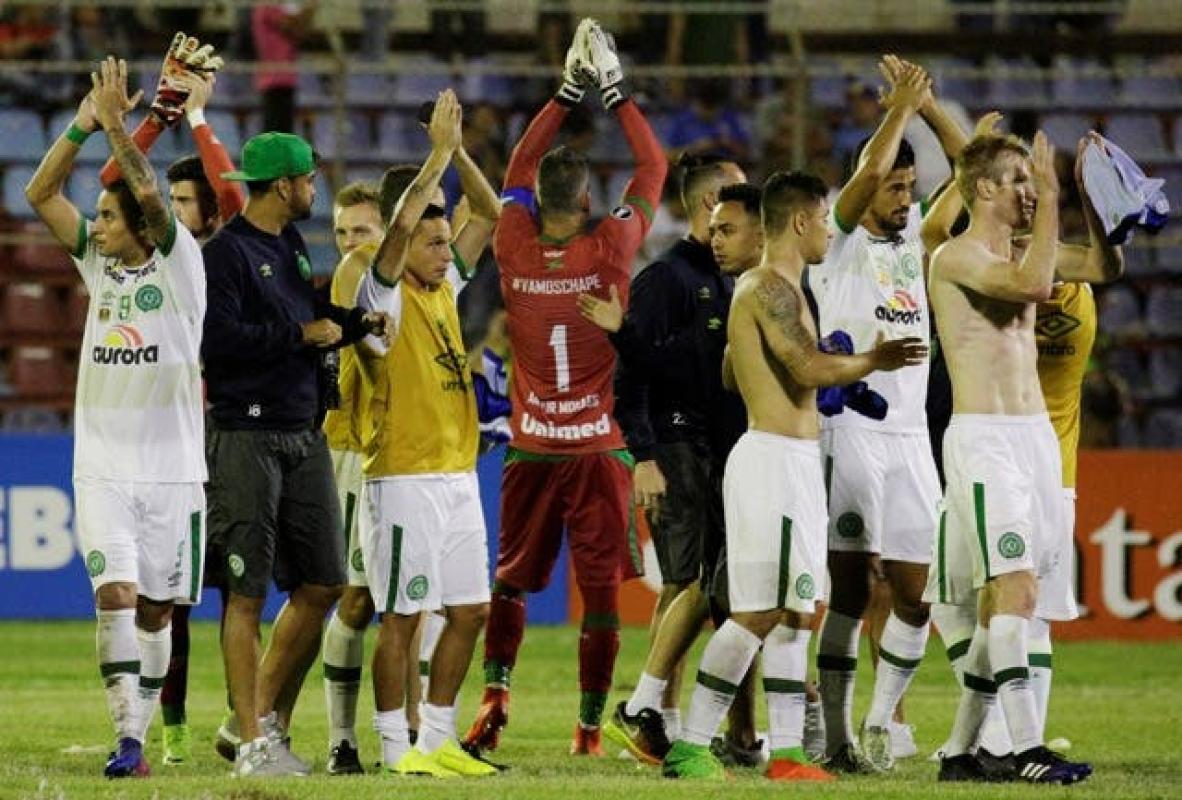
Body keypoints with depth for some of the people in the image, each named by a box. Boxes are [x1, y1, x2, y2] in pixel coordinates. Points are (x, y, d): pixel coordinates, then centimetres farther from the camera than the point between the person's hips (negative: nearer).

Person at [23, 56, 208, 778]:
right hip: (101, 467, 2)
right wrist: (83, 127, -8)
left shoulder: (179, 265, -2)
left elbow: (150, 192, -18)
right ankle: (127, 738, -19)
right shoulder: (100, 266, 9)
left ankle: (140, 732, 16)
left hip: (172, 468, -2)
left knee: (156, 610, 4)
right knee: (116, 594, -14)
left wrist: (116, 124, -23)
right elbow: (42, 194, 2)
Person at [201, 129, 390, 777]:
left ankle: (263, 717, 19)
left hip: (304, 435, 9)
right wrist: (302, 335, -14)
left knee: (321, 583, 8)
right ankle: (252, 744, -3)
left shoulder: (292, 248, 18)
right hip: (247, 437, -9)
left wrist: (359, 323, 6)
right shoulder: (225, 251, -11)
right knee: (248, 591, -5)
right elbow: (221, 337, -21)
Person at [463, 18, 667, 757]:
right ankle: (590, 726, 2)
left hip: (532, 448, 2)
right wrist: (617, 93, 11)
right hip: (600, 448, -2)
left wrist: (567, 95, 18)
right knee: (600, 587, 3)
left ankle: (496, 690, -5)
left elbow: (519, 168, 14)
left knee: (512, 578, 15)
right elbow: (653, 168, 3)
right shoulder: (610, 251, -11)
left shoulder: (515, 247, -5)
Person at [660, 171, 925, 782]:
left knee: (792, 611, 9)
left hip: (793, 462, 11)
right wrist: (875, 361, -6)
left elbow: (730, 375, 27)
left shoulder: (758, 288, 19)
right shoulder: (773, 289, -13)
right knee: (757, 612, -11)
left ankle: (786, 752, 9)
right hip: (776, 457, -11)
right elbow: (811, 369, -22)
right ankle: (690, 748, -10)